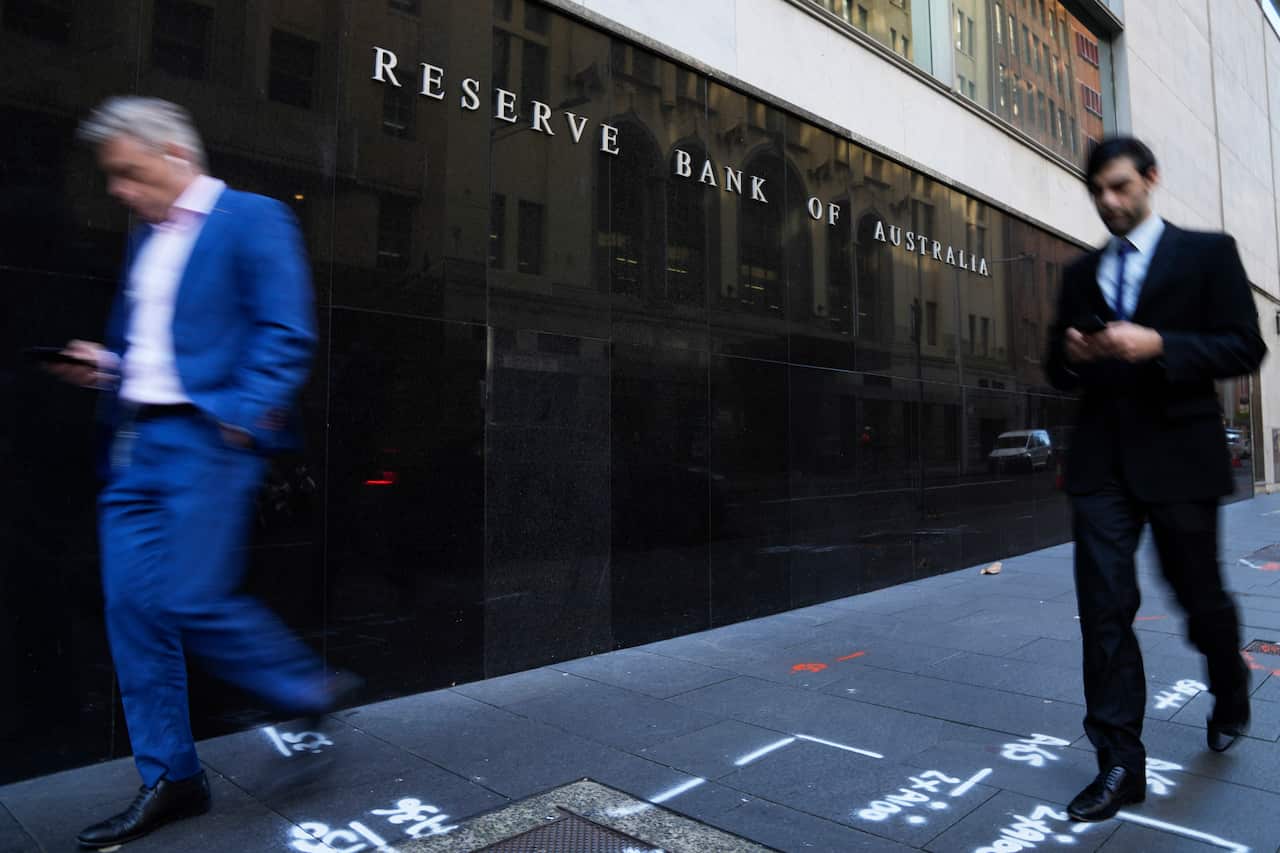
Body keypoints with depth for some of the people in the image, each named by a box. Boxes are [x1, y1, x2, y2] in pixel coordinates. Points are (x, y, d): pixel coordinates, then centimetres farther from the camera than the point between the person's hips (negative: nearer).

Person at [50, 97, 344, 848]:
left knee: (194, 602, -10)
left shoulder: (253, 219, -4)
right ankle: (170, 779, 19)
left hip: (206, 437, -8)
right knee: (132, 607, 6)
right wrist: (104, 365, 9)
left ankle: (310, 692, 16)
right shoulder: (146, 237, 21)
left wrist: (245, 419, -19)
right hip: (134, 443, 8)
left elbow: (288, 334, -12)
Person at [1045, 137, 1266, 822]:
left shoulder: (1207, 253, 4)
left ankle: (1231, 700, 44)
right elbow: (1059, 370, 16)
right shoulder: (1081, 274, 14)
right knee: (1104, 607, -3)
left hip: (1177, 455, -2)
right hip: (1101, 459, 3)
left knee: (1199, 596, 12)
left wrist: (1158, 345, -19)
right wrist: (1073, 355, -7)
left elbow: (1244, 348, -4)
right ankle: (1120, 765, 4)